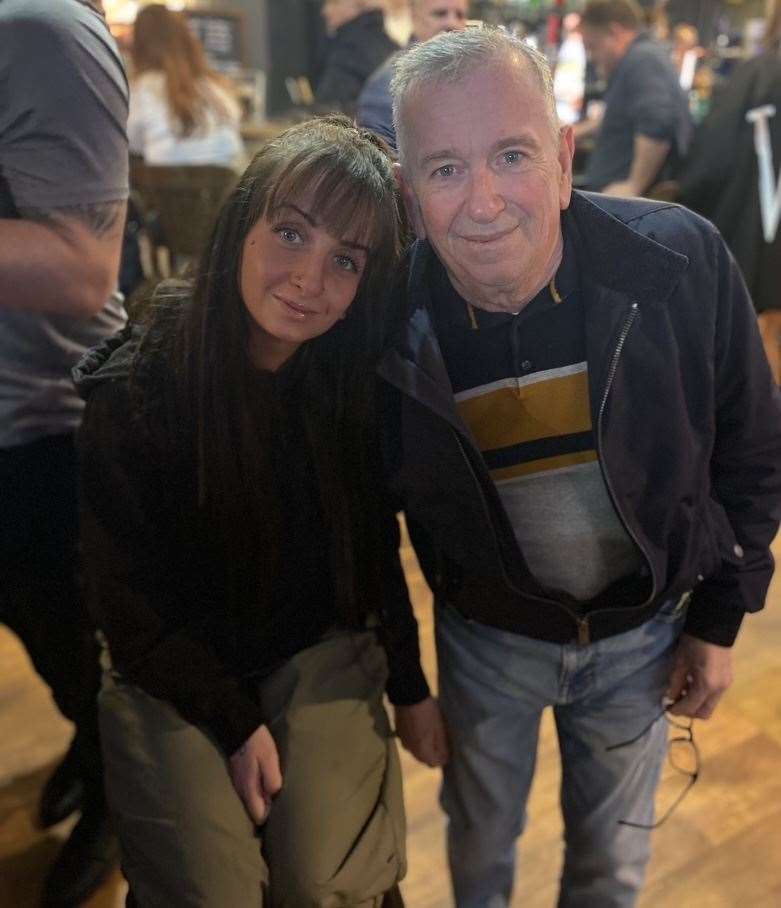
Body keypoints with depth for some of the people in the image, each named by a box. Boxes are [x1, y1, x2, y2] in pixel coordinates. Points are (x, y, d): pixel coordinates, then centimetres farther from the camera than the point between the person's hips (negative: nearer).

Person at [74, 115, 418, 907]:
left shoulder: (361, 385, -10)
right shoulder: (127, 390, -19)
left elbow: (373, 547, 4)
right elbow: (127, 601, -10)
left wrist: (409, 686, 7)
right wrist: (235, 722, -11)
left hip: (320, 655, 2)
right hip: (170, 681, -1)